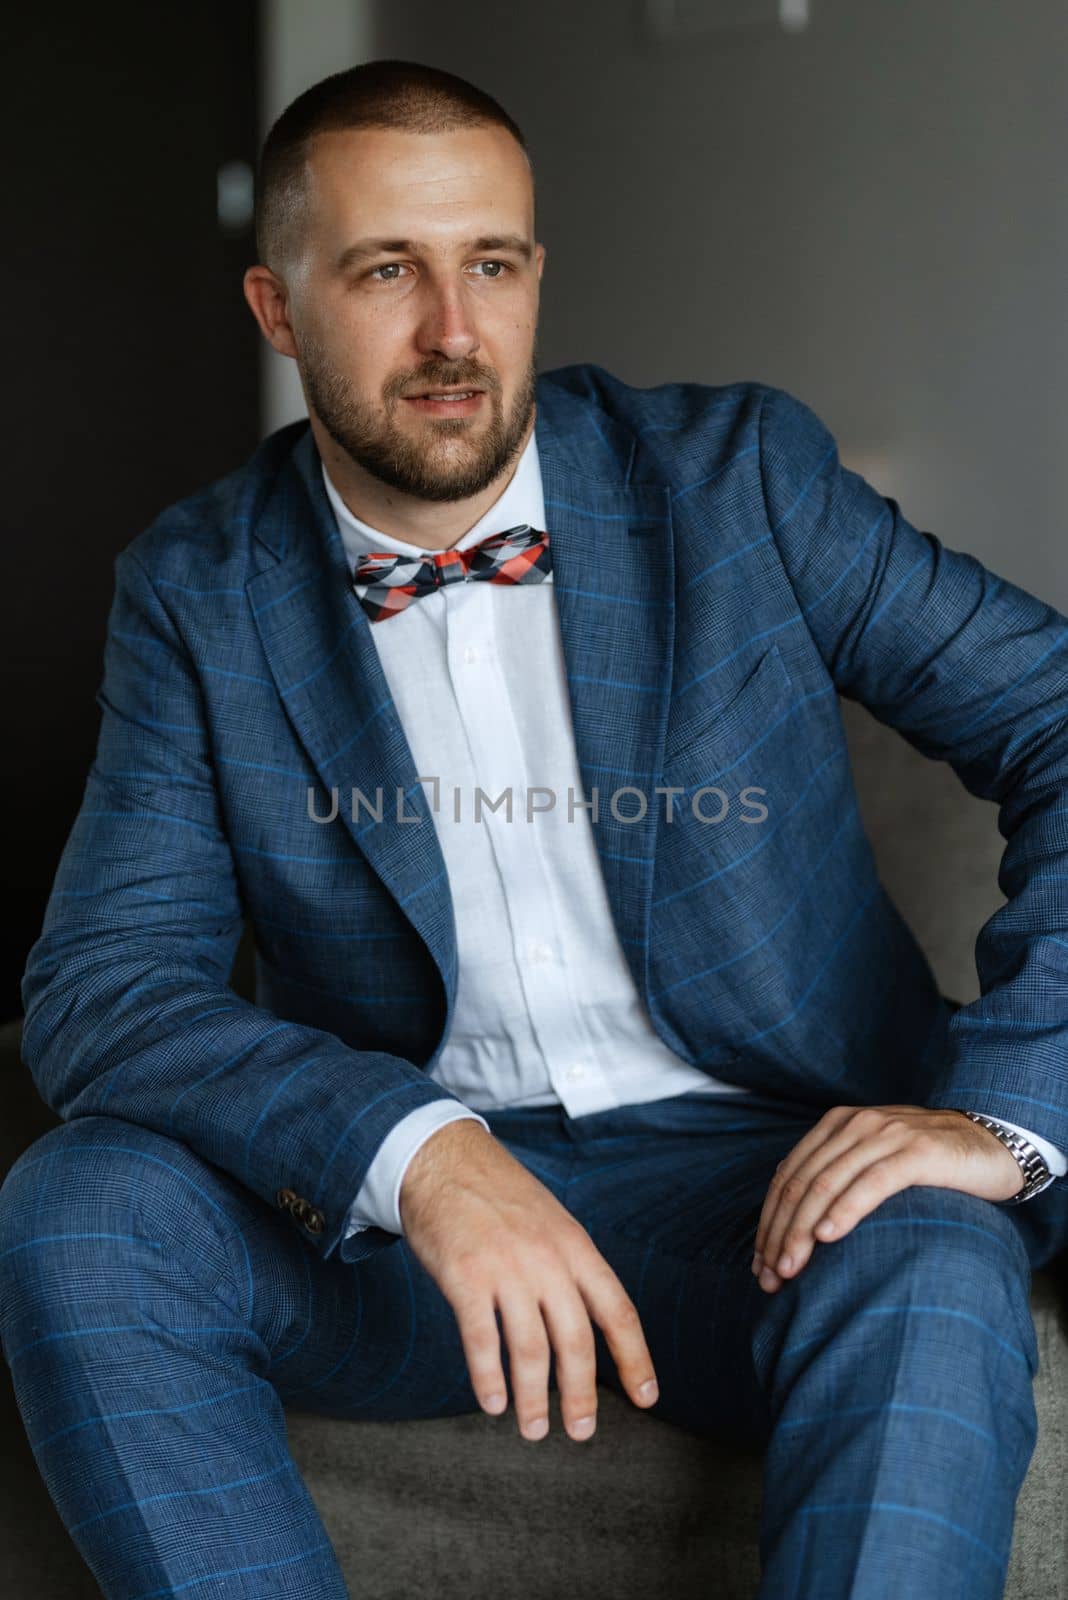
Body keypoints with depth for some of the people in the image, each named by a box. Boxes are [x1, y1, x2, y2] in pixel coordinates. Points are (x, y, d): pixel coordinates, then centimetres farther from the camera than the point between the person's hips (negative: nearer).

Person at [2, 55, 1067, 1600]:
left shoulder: (740, 475, -3)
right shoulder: (199, 589, 0)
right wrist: (419, 1150, -27)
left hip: (760, 1181, -1)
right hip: (390, 1200, 2)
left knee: (929, 1278, -34)